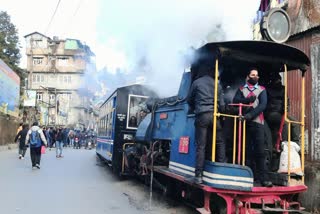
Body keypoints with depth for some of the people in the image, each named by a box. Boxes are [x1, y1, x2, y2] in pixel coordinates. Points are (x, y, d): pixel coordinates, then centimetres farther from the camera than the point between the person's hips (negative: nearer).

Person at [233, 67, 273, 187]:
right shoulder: (241, 89, 18)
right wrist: (248, 99, -15)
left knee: (260, 150, -9)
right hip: (244, 122, 1)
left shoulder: (262, 90, 13)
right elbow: (235, 100, 0)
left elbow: (263, 105, -3)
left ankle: (263, 178, -8)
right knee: (247, 150, 2)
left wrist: (250, 115, -17)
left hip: (257, 122, -1)